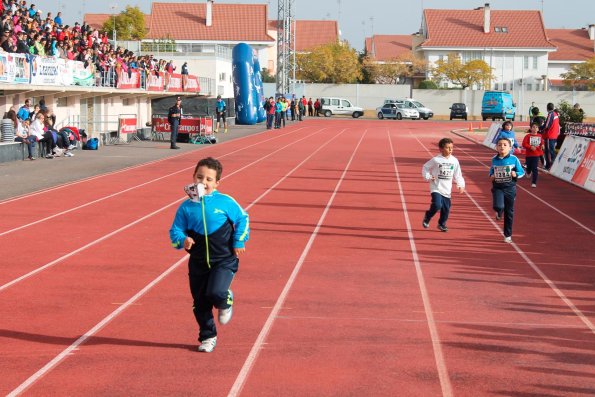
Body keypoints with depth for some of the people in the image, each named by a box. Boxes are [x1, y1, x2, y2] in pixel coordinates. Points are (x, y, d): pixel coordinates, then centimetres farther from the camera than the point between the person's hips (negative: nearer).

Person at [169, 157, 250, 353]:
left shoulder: (225, 202, -5)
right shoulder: (186, 207, -2)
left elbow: (242, 219, 8)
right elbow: (175, 230, 2)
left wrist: (239, 242, 2)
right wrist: (182, 240, -20)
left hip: (224, 261, -3)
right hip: (198, 263, 3)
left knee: (216, 293, -24)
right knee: (200, 304, 7)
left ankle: (226, 302, 13)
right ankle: (208, 337, 25)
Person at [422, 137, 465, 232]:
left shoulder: (454, 161, 1)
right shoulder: (436, 160, -9)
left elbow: (458, 175, 9)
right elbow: (425, 167, 4)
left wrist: (461, 185, -1)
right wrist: (428, 177, -8)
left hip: (447, 190, 4)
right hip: (436, 188, -4)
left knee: (446, 208, 8)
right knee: (437, 205, -21)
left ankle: (442, 224, 32)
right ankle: (427, 217, 7)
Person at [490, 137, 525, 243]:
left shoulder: (514, 159, -7)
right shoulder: (494, 159, 0)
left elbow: (522, 172, 1)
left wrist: (516, 174, -19)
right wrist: (491, 175, -1)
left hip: (510, 188, 0)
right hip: (497, 187, 0)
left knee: (509, 212, 8)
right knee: (498, 206, -24)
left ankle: (508, 235, 23)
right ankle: (499, 212, 17)